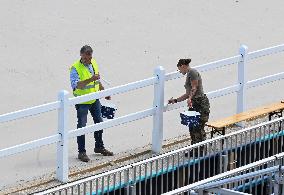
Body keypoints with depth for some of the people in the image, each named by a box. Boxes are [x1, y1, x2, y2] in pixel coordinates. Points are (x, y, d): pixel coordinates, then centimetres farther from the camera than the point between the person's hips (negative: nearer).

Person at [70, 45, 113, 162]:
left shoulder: (93, 63, 2)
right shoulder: (75, 68, -21)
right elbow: (76, 85, -34)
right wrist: (90, 79, -42)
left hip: (95, 100, 7)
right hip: (82, 102, -7)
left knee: (99, 122, 16)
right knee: (81, 126, -3)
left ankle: (99, 147, 33)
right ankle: (81, 152, 5)